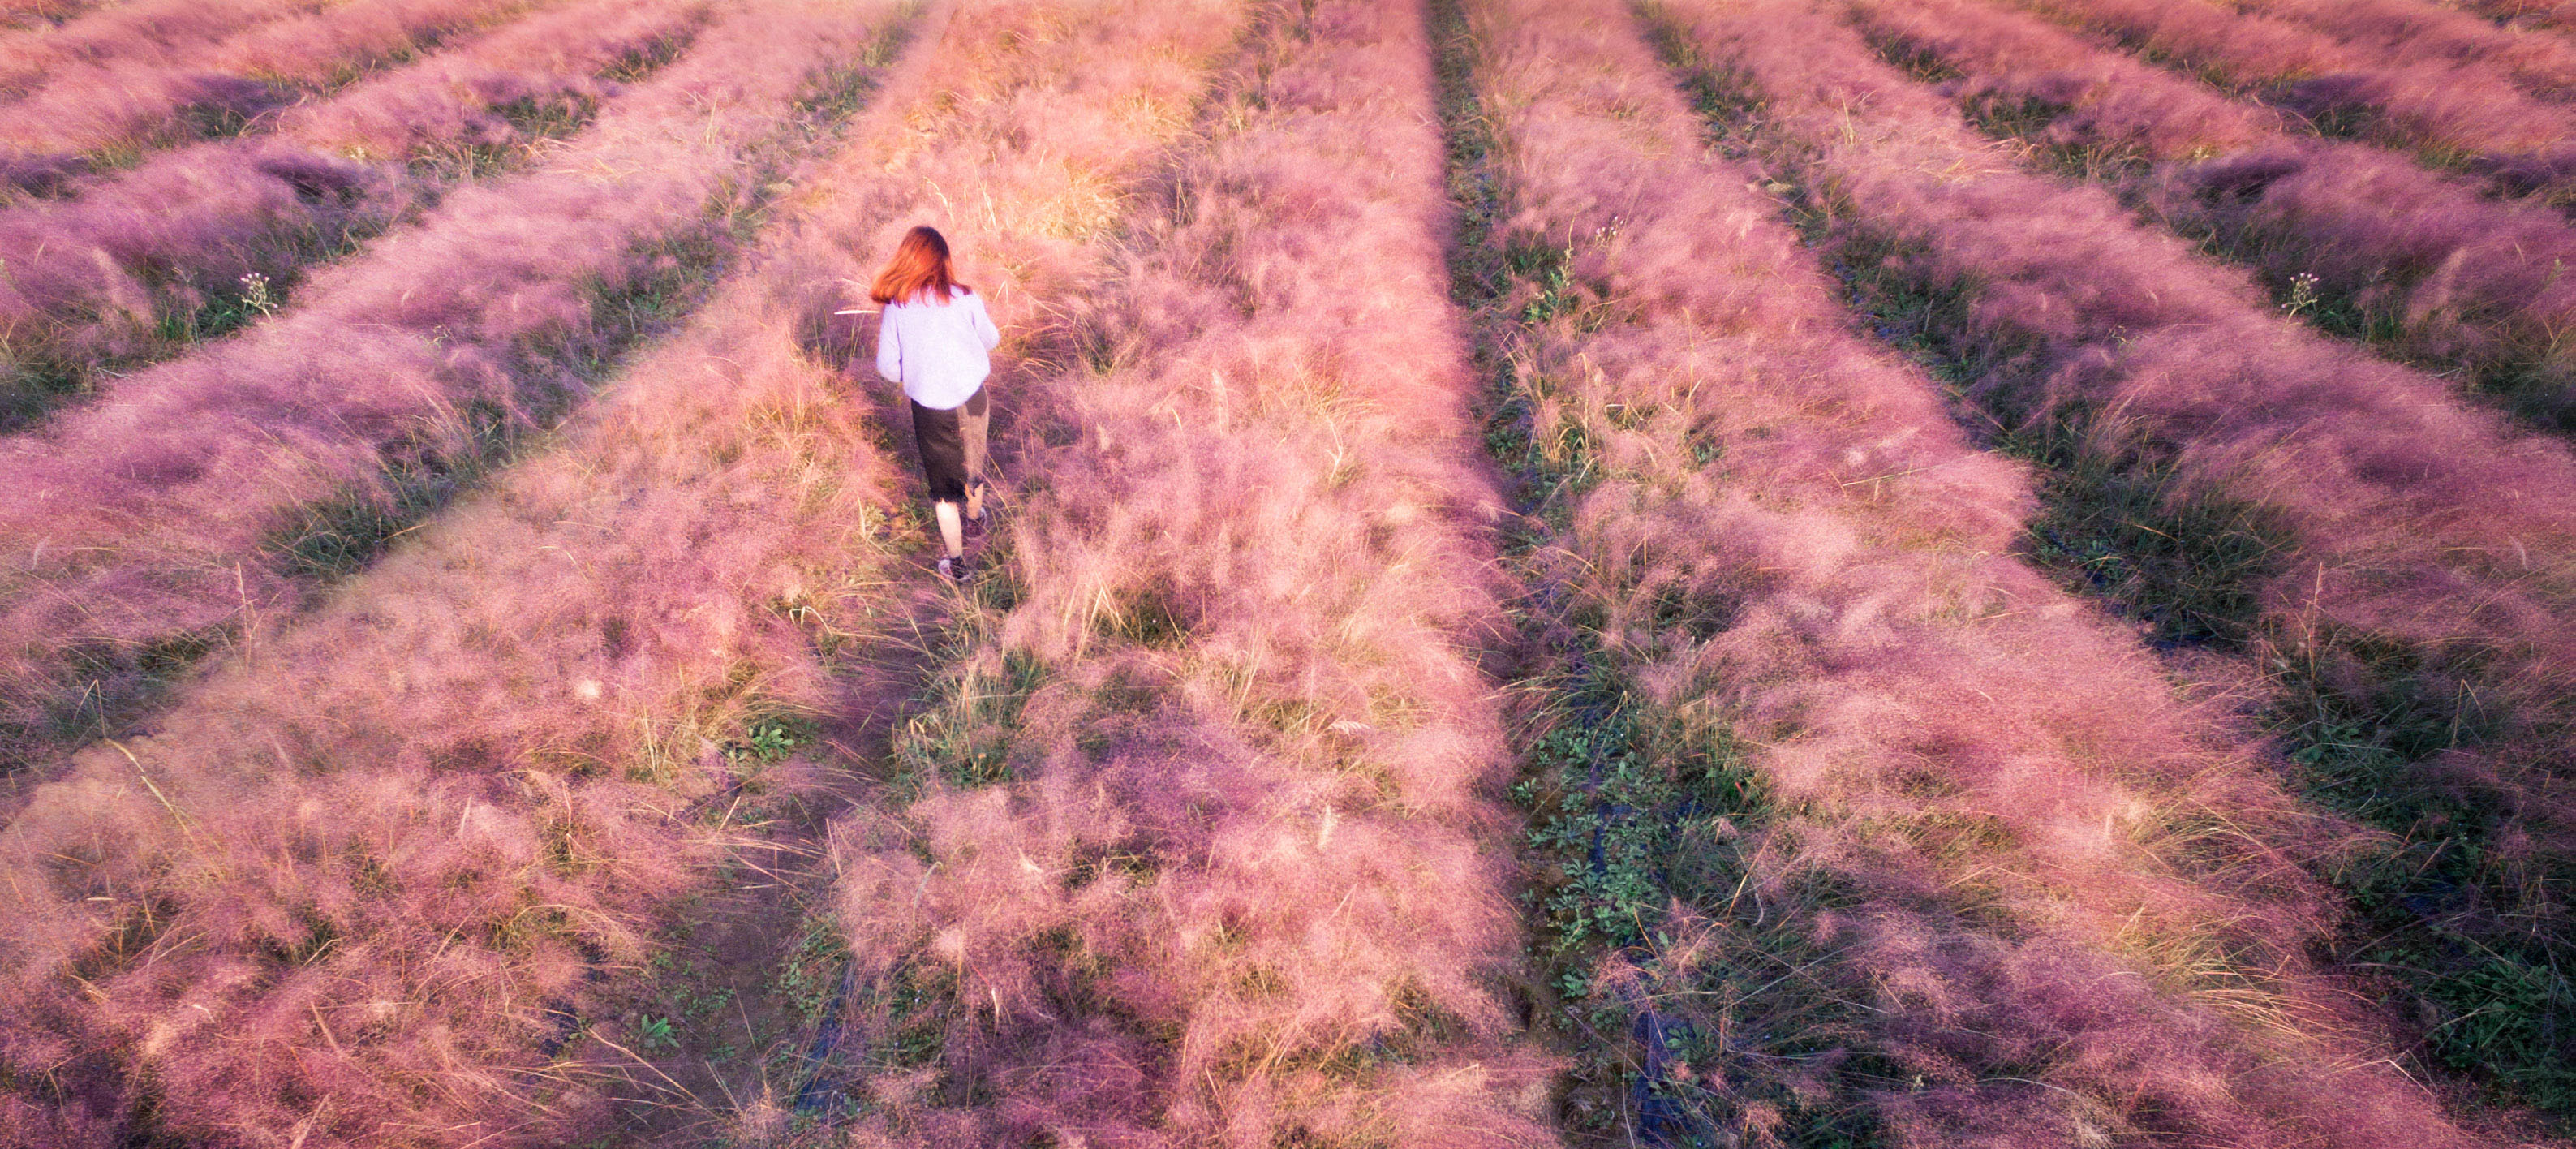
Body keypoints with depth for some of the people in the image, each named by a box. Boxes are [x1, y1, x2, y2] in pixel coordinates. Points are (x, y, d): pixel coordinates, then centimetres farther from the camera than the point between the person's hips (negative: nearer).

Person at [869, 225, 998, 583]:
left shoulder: (895, 308, -11)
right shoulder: (966, 299, -10)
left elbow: (888, 368, -7)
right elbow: (991, 340, 5)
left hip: (929, 408, -1)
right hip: (972, 398, 1)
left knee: (943, 485, 14)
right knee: (972, 464, 27)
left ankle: (956, 563, 23)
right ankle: (975, 520, 53)